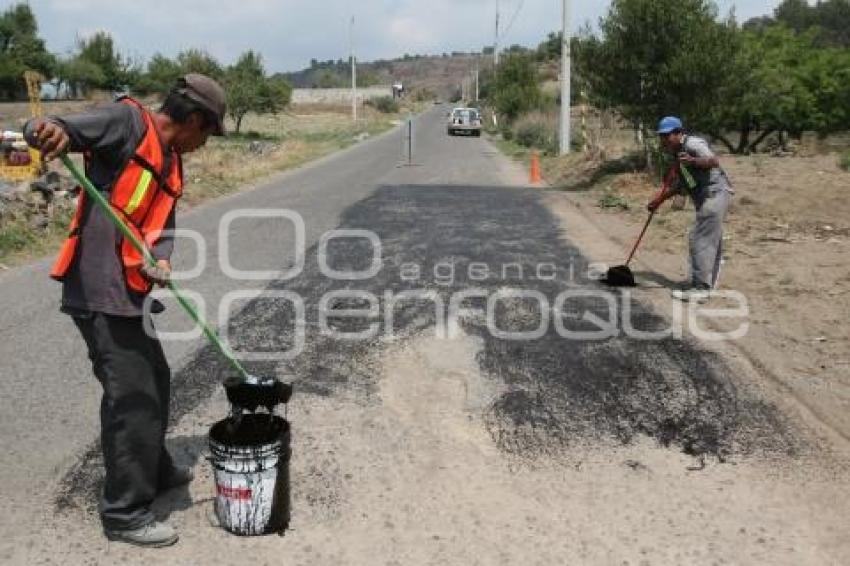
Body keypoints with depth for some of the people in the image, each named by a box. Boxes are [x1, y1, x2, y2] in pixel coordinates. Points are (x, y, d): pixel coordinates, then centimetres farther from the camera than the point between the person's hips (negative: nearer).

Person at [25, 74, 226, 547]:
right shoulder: (128, 121, -7)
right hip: (99, 292, -10)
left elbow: (164, 224, 8)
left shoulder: (171, 162, 17)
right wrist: (50, 130, -40)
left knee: (155, 379, 23)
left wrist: (163, 260, -12)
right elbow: (63, 130, -16)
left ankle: (156, 471, 43)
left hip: (127, 292, 10)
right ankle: (125, 513, 13)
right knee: (132, 397, -3)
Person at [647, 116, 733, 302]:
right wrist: (659, 200, 22)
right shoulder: (679, 153, 19)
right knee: (711, 241, 16)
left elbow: (714, 161, -28)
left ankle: (700, 288, -13)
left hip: (715, 194, -10)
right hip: (706, 198, 10)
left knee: (700, 239, -13)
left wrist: (694, 161, -45)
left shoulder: (692, 143, -11)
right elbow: (680, 185, 26)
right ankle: (707, 285, 25)